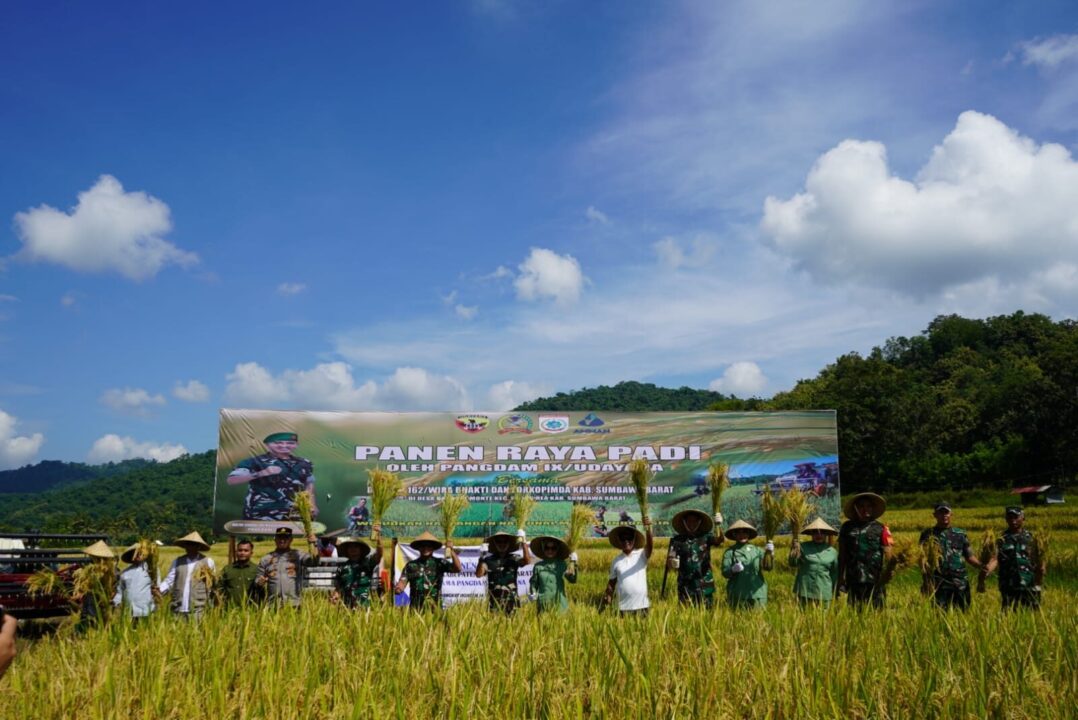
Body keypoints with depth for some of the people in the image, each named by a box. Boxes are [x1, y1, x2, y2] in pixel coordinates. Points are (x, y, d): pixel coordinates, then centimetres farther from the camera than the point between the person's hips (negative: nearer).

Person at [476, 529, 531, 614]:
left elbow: (527, 561, -12)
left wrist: (524, 543, -16)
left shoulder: (513, 559, 6)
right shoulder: (489, 560, 5)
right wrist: (481, 559, -16)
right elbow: (479, 574, -6)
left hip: (511, 600, 0)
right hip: (494, 600, 0)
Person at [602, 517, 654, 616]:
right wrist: (608, 596, -2)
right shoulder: (616, 561, 8)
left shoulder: (641, 555, 1)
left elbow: (649, 545, -18)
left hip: (641, 605, -1)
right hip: (624, 606, 1)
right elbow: (612, 582, 14)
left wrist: (648, 527, -35)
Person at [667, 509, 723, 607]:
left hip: (705, 584, 0)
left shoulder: (705, 537, 4)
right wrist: (671, 562, -24)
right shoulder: (677, 540, 4)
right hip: (685, 585, 0)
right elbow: (670, 563, 0)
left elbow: (719, 540, -15)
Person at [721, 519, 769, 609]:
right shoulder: (730, 552, 5)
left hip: (757, 593, 2)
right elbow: (725, 573, -3)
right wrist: (733, 569, -24)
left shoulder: (757, 550, 10)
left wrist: (769, 553, -20)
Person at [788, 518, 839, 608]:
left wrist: (834, 594, 16)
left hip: (824, 594, 2)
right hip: (804, 592, -1)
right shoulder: (803, 547, 3)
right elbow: (792, 563, -6)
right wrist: (794, 550, -22)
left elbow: (835, 574, 15)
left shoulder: (832, 552, 8)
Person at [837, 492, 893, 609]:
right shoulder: (847, 527, 11)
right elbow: (842, 555, 13)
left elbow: (887, 553, -2)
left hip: (875, 581, -2)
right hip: (854, 580, 2)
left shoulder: (880, 528, 4)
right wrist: (841, 579, 10)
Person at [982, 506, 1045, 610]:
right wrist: (988, 569, -29)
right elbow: (995, 559, -8)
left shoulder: (1031, 538, 8)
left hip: (1030, 586, 1)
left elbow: (1039, 561, 7)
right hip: (1008, 587, -1)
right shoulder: (1002, 539, 4)